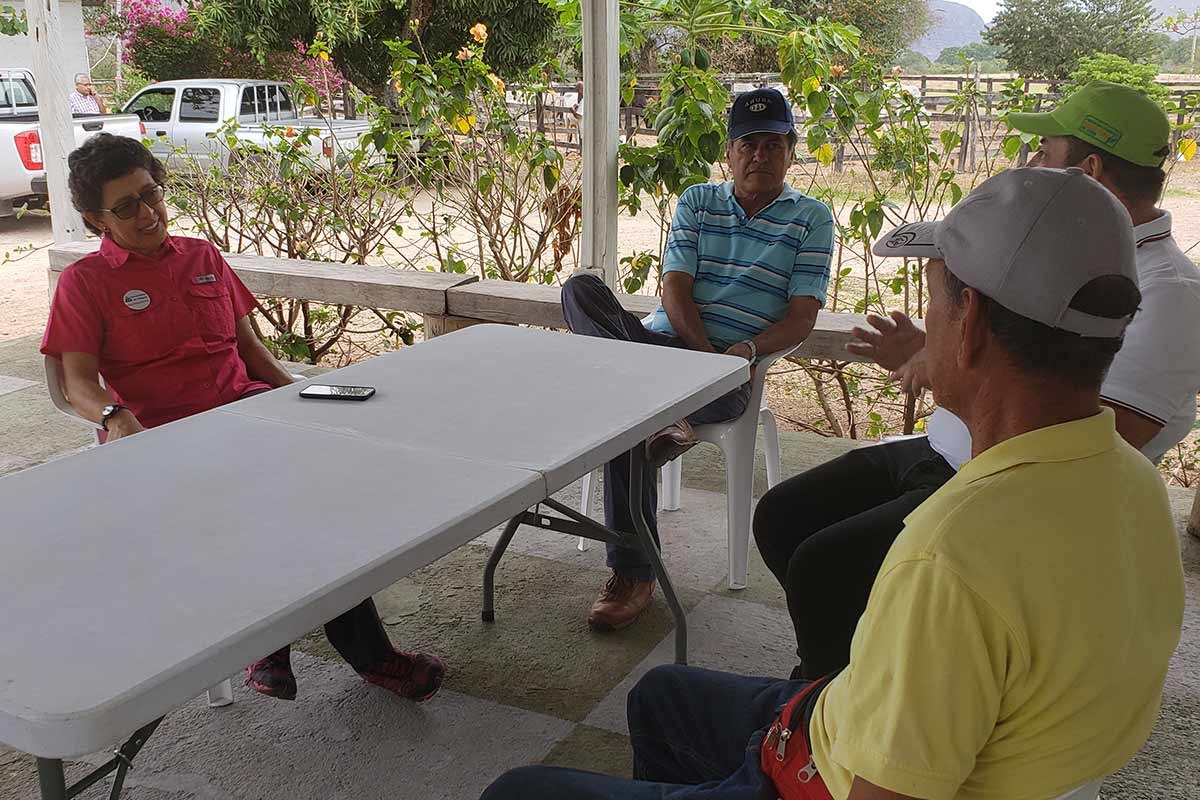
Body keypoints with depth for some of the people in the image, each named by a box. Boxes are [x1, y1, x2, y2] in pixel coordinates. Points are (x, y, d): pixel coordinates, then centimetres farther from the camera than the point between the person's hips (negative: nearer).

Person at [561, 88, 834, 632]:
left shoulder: (811, 218, 10)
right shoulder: (696, 201, 18)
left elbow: (802, 317, 1)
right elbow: (675, 288, 5)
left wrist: (746, 349, -19)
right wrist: (704, 351, -15)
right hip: (664, 340, 4)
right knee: (581, 289, -27)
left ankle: (634, 576, -29)